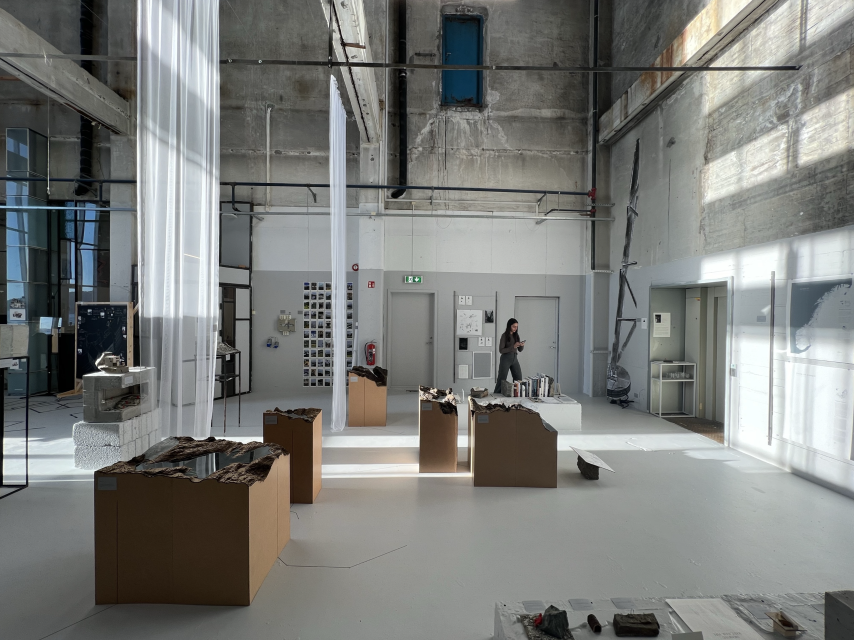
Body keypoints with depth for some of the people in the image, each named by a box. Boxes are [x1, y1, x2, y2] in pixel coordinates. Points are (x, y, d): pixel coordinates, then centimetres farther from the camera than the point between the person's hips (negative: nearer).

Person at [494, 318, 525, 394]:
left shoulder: (516, 335, 8)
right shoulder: (504, 336, -8)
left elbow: (520, 350, 12)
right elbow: (501, 350, -13)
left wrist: (522, 345, -11)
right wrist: (513, 346, -21)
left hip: (515, 359, 6)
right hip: (506, 359, -6)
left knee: (519, 379, 4)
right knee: (502, 379, 0)